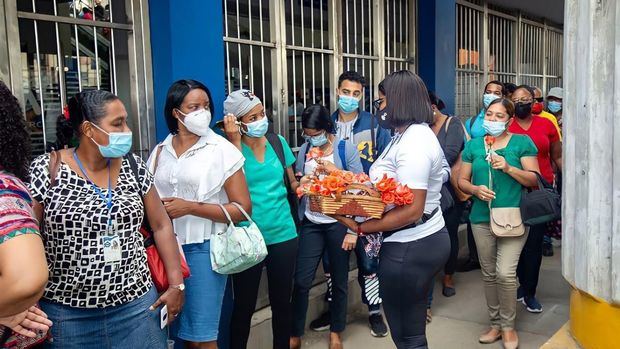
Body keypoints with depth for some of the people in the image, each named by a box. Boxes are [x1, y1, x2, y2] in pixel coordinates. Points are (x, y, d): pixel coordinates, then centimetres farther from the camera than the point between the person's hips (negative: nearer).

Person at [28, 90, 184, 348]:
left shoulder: (133, 167, 2)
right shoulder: (45, 170, -8)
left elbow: (161, 225, 7)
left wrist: (176, 285, 2)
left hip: (136, 305, 3)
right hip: (66, 312, -2)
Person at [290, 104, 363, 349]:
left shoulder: (346, 148, -7)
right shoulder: (304, 150, 4)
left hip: (339, 223, -2)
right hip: (311, 223, 3)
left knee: (339, 280, 10)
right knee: (301, 281, 0)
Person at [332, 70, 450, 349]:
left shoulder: (414, 143, -21)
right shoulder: (410, 134, 13)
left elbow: (412, 210, -26)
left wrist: (359, 227, -25)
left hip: (410, 247, -10)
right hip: (424, 239, 10)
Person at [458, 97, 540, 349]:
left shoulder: (522, 142, 0)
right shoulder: (473, 145, 8)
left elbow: (534, 179, -3)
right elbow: (462, 180, 9)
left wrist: (509, 168, -17)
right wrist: (476, 189, -11)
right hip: (482, 219, 3)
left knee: (506, 273, -11)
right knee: (489, 274, 10)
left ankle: (508, 326, 9)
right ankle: (495, 323, 26)